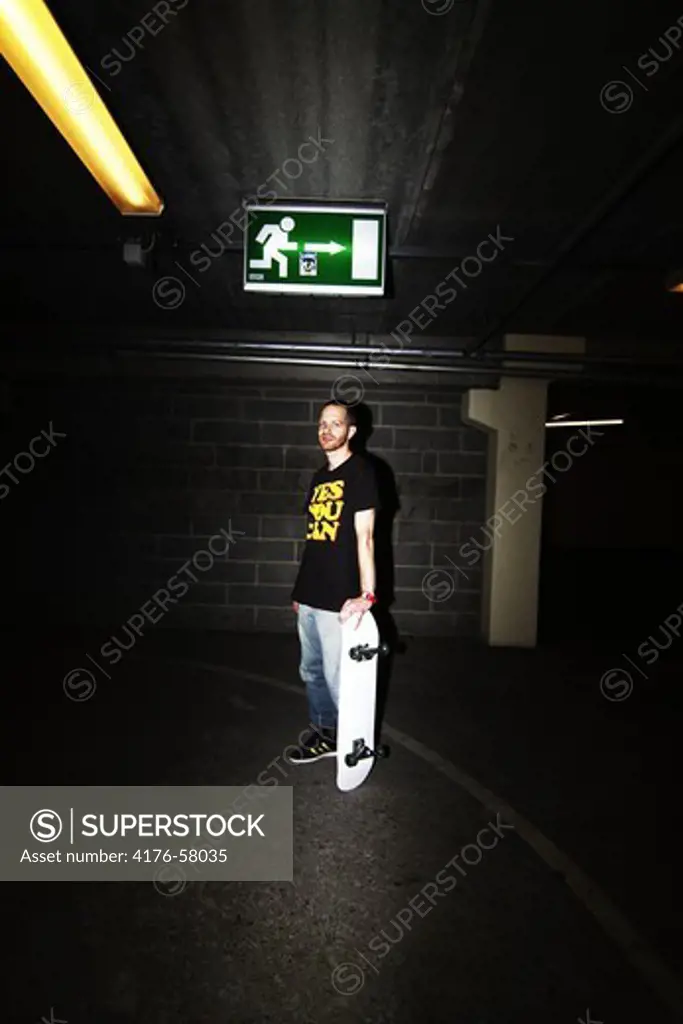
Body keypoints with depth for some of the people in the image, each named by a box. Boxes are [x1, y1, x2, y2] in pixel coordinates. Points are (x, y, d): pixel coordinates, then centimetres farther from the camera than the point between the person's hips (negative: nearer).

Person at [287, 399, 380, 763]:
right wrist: (302, 588, 19)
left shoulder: (360, 472, -8)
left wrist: (366, 594, -22)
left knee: (337, 679, 0)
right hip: (309, 596, 8)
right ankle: (324, 734, 33)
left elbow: (364, 536, -15)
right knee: (311, 672, 17)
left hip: (337, 599, -8)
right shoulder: (319, 476, 15)